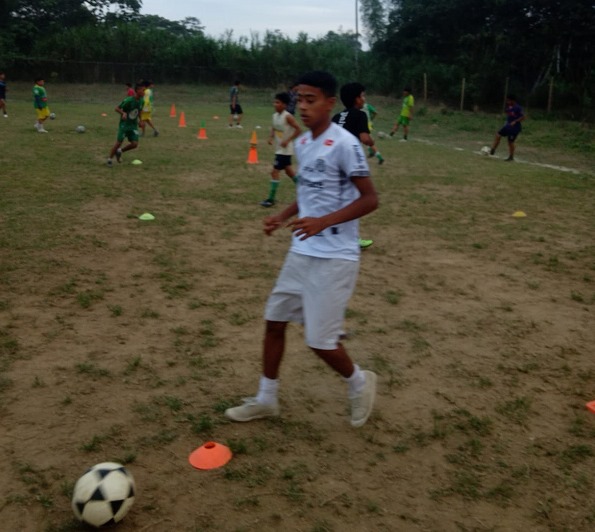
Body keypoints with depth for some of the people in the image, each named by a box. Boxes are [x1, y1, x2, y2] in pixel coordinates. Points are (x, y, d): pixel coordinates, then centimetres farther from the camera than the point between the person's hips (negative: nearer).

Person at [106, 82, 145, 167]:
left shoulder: (141, 101, -1)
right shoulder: (129, 100, -20)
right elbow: (117, 109, -14)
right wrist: (123, 113, -32)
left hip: (134, 126, 5)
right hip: (124, 125, -5)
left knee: (135, 144, -7)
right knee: (118, 143, -4)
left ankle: (120, 151, 19)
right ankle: (109, 159, 15)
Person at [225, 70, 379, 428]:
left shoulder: (344, 144, -16)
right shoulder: (302, 143, 9)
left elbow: (370, 199, -16)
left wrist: (323, 222, -26)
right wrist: (284, 216, 7)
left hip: (334, 257, -8)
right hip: (301, 252, 8)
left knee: (320, 340, -4)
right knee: (274, 320, 11)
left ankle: (360, 383, 27)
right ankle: (266, 399, 28)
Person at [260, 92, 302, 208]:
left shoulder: (287, 117, -19)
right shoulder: (275, 115, 5)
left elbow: (298, 129, -20)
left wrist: (288, 140, -23)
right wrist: (271, 137, 1)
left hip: (285, 150, -9)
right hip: (279, 149, 9)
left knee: (274, 172, -10)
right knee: (289, 171, 18)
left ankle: (271, 199, -5)